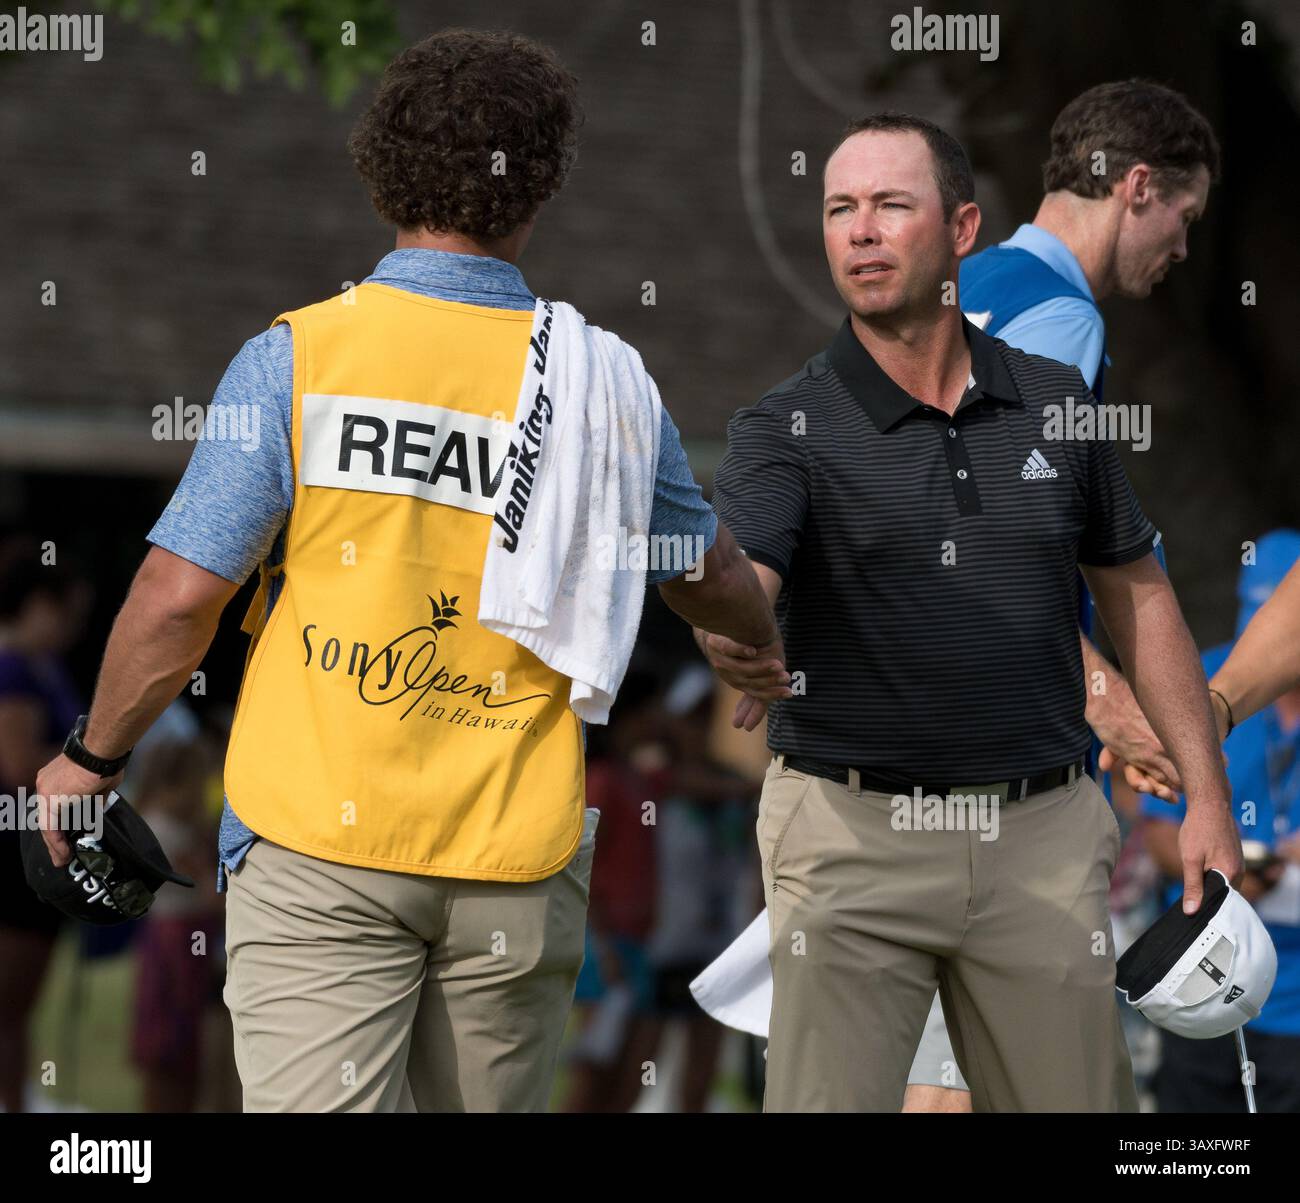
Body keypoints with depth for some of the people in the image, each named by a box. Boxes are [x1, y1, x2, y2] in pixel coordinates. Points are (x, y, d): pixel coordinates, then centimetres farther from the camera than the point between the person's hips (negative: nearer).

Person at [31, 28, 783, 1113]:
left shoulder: (298, 357, -6)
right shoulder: (607, 381, 3)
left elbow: (182, 593, -7)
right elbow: (707, 576, 20)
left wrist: (91, 757, 9)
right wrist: (770, 647, 44)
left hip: (321, 844, -3)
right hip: (520, 857, 3)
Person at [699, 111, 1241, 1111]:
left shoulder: (1057, 404, 5)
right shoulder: (787, 428, -4)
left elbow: (1136, 594, 14)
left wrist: (1207, 797, 9)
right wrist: (732, 639, -47)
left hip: (1043, 838, 2)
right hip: (851, 832, -2)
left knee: (1074, 1100, 6)